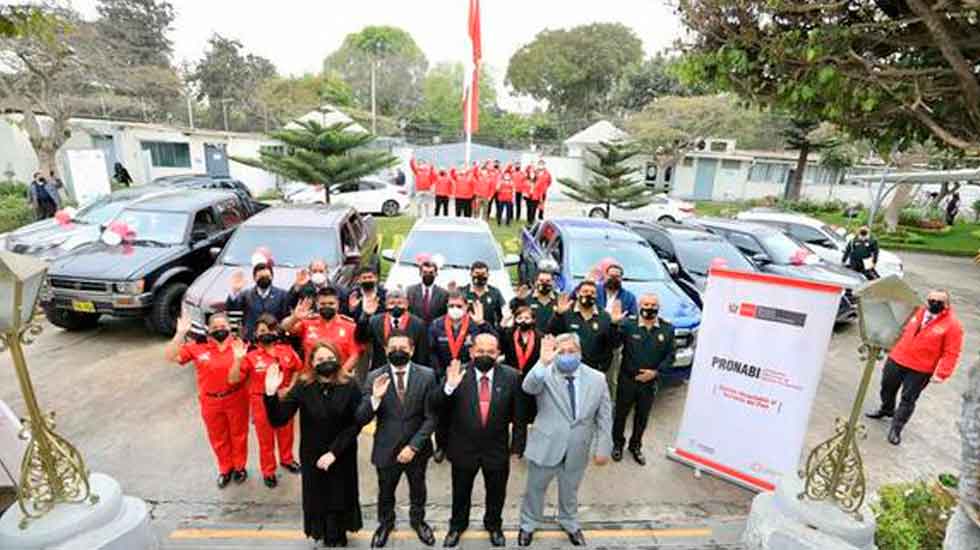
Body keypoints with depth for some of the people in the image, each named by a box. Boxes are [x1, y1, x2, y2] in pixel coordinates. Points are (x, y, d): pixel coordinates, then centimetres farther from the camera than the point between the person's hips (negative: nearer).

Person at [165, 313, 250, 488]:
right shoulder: (197, 347, -6)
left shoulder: (238, 346, -12)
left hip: (236, 399, -2)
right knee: (218, 438, 19)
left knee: (238, 435, 16)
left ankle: (239, 467, 38)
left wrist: (239, 359, -34)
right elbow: (170, 357, -13)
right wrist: (180, 334, -21)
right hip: (211, 402, 2)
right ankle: (225, 469, 40)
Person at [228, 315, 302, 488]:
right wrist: (238, 360, -28)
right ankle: (268, 471, 33)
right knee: (265, 439, 13)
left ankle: (287, 459, 47)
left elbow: (297, 369, 7)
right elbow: (233, 380, -15)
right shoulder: (251, 356, -14)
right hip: (262, 402, -2)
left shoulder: (287, 350, -7)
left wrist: (291, 387, -4)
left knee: (286, 433, 22)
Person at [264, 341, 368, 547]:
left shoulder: (350, 386, -16)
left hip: (343, 456, -1)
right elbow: (278, 420, -16)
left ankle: (339, 533, 45)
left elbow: (357, 423, -14)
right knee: (318, 497, 15)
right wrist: (271, 394, -32)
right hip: (313, 455, 1)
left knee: (340, 496, 14)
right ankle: (326, 534, 46)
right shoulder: (303, 387, -13)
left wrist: (334, 451, -18)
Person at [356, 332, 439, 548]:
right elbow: (361, 419, -16)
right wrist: (375, 398, -34)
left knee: (418, 490, 24)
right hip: (386, 449, 0)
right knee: (385, 492, 23)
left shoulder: (426, 376, -15)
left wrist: (413, 446, -18)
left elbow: (431, 417, -12)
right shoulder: (374, 377, -14)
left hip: (417, 448, 0)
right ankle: (385, 523, 54)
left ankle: (418, 520, 54)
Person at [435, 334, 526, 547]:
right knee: (460, 491, 23)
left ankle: (494, 524, 52)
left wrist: (517, 446, -2)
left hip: (497, 449, 1)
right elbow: (438, 407, -18)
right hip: (463, 448, 0)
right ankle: (457, 525, 52)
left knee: (496, 492, 23)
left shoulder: (511, 376, -13)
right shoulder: (457, 373, -16)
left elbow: (519, 415, -5)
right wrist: (449, 387, -36)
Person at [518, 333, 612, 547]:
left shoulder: (597, 379, -7)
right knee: (535, 489, 19)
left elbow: (604, 416, -1)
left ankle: (570, 524, 53)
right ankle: (528, 525, 46)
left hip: (577, 450, 2)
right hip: (545, 446, -2)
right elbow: (529, 387, -38)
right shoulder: (545, 374, -16)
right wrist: (543, 363, -52)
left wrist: (603, 448, -3)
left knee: (570, 491, 25)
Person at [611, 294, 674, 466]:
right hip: (627, 379, -2)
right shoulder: (627, 324, -12)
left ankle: (635, 446, 39)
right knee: (621, 414, 13)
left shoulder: (668, 329, -4)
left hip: (650, 382, 2)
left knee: (642, 417, 18)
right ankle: (618, 444, 35)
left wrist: (656, 371, -12)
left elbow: (670, 355, 0)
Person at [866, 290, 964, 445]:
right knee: (887, 388, 21)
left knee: (908, 400, 4)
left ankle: (896, 429, 15)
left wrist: (941, 374, -17)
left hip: (920, 371, -4)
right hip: (897, 359, 5)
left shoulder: (953, 325, -11)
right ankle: (886, 410, 47)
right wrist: (892, 348, 16)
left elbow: (951, 353, -12)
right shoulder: (917, 311, 2)